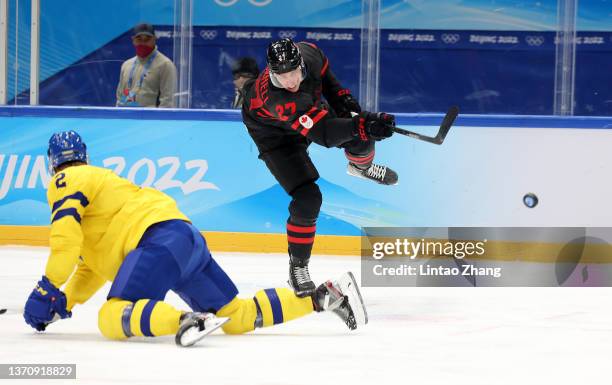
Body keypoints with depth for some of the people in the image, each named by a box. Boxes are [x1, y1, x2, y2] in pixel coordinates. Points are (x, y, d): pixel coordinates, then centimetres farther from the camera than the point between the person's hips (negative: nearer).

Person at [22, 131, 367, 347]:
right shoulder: (99, 180, 35)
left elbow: (67, 242, -11)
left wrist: (46, 292, -3)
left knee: (115, 318, -22)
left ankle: (186, 321, -48)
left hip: (159, 238, -9)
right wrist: (64, 302, 26)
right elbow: (93, 266, 35)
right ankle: (326, 296, 4)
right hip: (188, 239, 9)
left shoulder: (66, 182, 7)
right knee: (239, 317, 12)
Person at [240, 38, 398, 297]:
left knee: (361, 139, 6)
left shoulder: (308, 53, -29)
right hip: (275, 134, -6)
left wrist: (341, 97, -7)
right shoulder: (275, 99, -46)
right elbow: (323, 134, -50)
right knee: (307, 198, -17)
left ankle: (361, 167, 46)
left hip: (310, 110, 6)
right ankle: (298, 265, 2)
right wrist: (361, 124, -61)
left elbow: (323, 73, -1)